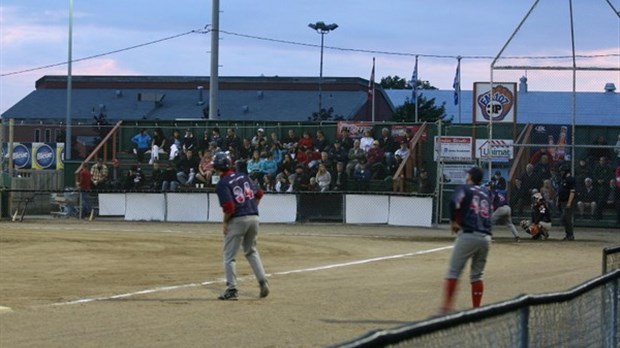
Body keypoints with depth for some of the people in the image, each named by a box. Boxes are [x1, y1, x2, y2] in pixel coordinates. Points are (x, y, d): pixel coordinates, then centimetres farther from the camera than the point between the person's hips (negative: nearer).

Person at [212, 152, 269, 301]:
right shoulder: (243, 176, 10)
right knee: (251, 251, 23)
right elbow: (259, 193, 13)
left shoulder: (222, 184, -11)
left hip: (237, 220, -7)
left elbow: (229, 207, -20)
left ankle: (232, 289, 0)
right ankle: (263, 282, 12)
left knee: (229, 256, 4)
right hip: (254, 217, 7)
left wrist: (225, 223, -6)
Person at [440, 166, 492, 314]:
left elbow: (454, 202, -15)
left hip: (468, 234, -5)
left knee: (453, 272, 0)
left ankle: (446, 307, -7)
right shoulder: (486, 193, 20)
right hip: (485, 237, 5)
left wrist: (453, 221, -2)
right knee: (477, 275, 14)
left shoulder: (464, 189, 3)